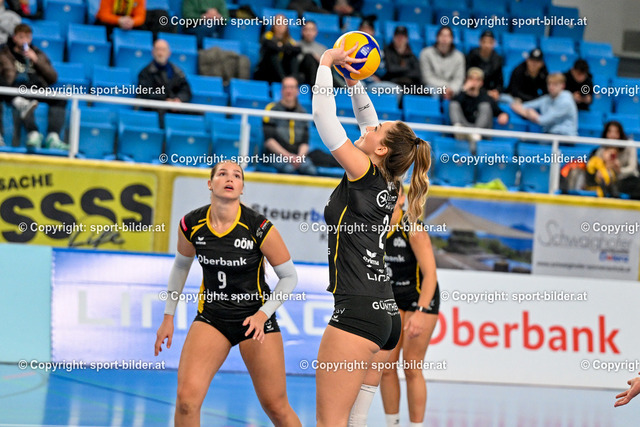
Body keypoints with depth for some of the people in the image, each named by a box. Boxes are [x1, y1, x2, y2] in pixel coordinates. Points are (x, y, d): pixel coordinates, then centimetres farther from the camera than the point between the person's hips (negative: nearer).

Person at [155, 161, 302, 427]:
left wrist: (263, 314, -16)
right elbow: (181, 266, 13)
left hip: (254, 318, -2)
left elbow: (289, 277, -5)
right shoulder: (191, 225, -8)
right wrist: (168, 317, 14)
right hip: (211, 317, 2)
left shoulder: (259, 228, -17)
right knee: (187, 397, -17)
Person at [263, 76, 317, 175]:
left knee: (311, 170, -28)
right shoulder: (272, 109, 1)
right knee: (288, 168, -36)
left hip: (298, 155, 3)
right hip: (275, 154, -3)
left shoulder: (302, 112, 13)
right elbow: (268, 140, -5)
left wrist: (300, 156, -11)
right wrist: (287, 155, -15)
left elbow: (305, 142, 11)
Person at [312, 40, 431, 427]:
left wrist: (326, 63, 4)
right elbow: (367, 121, 28)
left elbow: (323, 114, -6)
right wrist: (354, 80, 28)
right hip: (387, 312, 9)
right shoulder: (390, 184, 12)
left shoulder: (364, 174, -8)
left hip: (358, 310, -9)